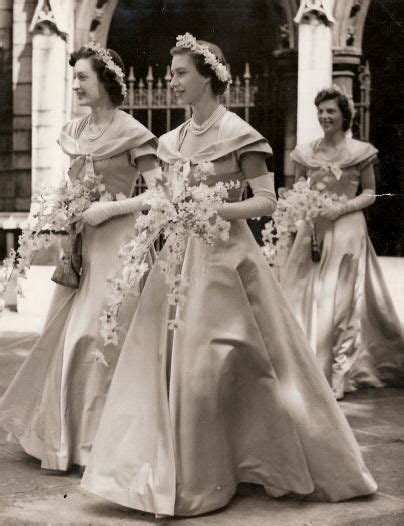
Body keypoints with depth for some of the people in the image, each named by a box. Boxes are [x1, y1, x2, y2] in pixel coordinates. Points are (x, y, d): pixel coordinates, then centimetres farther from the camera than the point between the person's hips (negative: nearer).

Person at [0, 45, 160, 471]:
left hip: (115, 241, -7)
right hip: (82, 242, 7)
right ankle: (62, 433, 24)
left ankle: (97, 443, 7)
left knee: (95, 336, -5)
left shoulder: (130, 132, -9)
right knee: (65, 334, 10)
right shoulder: (74, 131, 10)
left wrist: (108, 208, -16)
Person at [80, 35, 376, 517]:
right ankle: (172, 472, 17)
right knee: (166, 361, 5)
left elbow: (267, 201, -10)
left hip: (223, 256, -6)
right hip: (177, 257, 7)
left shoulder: (237, 133, -7)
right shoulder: (173, 140, 12)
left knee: (207, 364, -4)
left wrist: (211, 209, -19)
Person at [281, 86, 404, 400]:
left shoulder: (359, 151, -1)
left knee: (341, 300, -1)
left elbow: (370, 193, 2)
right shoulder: (306, 152, 7)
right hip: (313, 231, 3)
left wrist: (341, 208, -13)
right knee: (307, 297, 3)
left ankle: (338, 374, 8)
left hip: (347, 230, -3)